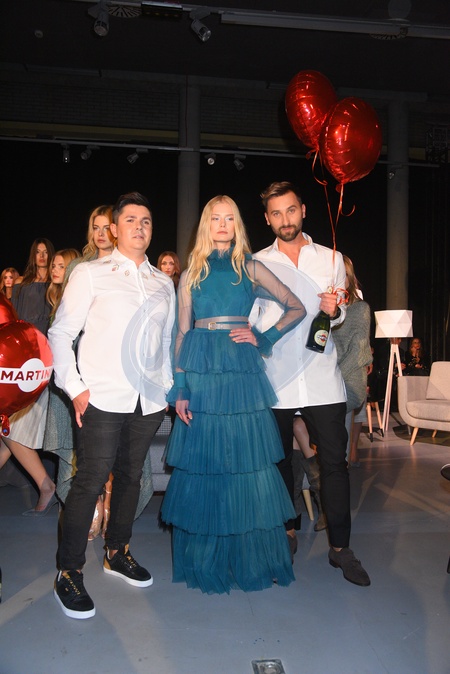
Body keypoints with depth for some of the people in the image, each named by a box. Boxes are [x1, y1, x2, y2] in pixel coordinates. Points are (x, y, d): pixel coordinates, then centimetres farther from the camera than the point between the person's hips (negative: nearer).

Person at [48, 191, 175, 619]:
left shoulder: (163, 284, 13)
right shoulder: (90, 274, 2)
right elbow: (61, 333, 0)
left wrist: (168, 386, 10)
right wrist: (74, 388, -8)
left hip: (149, 400, 4)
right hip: (102, 399, -4)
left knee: (130, 476, 14)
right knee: (90, 481, -3)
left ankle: (117, 553, 34)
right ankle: (69, 573, 14)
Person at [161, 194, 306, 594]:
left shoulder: (251, 269, 9)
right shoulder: (192, 275, 10)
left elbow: (297, 309, 11)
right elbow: (182, 335, 7)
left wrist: (264, 337, -2)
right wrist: (180, 389, 0)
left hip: (243, 374, 0)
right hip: (201, 374, 1)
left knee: (248, 464, 2)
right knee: (203, 465, 4)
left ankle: (253, 559, 18)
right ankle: (205, 562, 20)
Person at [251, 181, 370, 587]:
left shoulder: (331, 258, 8)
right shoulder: (258, 263, 7)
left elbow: (340, 316, 9)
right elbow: (250, 320, 8)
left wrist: (334, 311, -12)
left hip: (322, 377, 0)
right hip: (274, 378, 1)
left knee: (334, 461, 0)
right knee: (280, 461, 12)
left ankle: (341, 546, 15)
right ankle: (285, 534, 30)